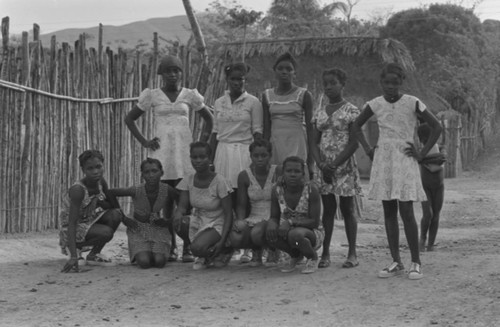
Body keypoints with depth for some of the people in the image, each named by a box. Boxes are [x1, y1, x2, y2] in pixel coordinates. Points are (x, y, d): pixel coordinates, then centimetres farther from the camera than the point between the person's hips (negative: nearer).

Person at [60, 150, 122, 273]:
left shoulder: (101, 182, -6)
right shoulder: (77, 190, -27)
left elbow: (114, 205, 4)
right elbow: (72, 222, -32)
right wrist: (73, 257, -41)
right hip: (73, 229, -7)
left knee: (115, 215, -18)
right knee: (106, 232, -30)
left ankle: (94, 255, 0)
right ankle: (74, 249, -2)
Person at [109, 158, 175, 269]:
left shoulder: (167, 190, -16)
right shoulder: (136, 191, -21)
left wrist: (167, 220, -1)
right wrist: (123, 218, -8)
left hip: (158, 230, 1)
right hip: (138, 230, -1)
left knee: (159, 262, -24)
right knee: (144, 263, -26)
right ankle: (139, 254, 11)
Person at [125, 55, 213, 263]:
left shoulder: (189, 96, 8)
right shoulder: (151, 95, 6)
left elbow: (208, 118, 20)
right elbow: (130, 118, 13)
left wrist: (202, 141, 7)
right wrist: (144, 141, 4)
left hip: (184, 150, 0)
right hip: (161, 151, 0)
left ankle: (187, 248, -3)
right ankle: (170, 247, 5)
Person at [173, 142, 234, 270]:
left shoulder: (219, 181, -16)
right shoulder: (188, 180, -2)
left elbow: (228, 214, -15)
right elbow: (182, 206, -7)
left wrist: (222, 241, -24)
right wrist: (178, 214, -33)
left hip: (217, 225, -5)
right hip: (198, 221, 5)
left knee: (197, 248, -33)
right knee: (179, 222, -27)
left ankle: (223, 252, 3)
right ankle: (204, 256, -2)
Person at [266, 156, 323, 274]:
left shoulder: (311, 189, -20)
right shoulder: (277, 189, -9)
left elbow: (314, 222, -20)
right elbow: (274, 217, -2)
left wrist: (290, 222, -34)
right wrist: (271, 223, -27)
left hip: (312, 233, -4)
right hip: (288, 230, 4)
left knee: (295, 234, -38)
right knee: (270, 233, -29)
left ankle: (312, 257, -2)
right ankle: (295, 255, 3)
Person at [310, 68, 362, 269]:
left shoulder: (351, 111, -4)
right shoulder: (319, 112, 10)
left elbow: (354, 143, -10)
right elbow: (314, 142, 8)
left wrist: (334, 165, -15)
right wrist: (321, 164, -9)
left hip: (344, 166, -4)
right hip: (324, 167, 4)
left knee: (347, 209, 0)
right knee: (327, 209, 6)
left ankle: (352, 253, 5)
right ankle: (325, 253, 8)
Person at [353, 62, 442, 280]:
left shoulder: (412, 103, -6)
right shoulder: (375, 104, 4)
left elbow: (436, 127, -3)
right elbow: (356, 126, 20)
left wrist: (421, 153, -6)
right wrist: (367, 148, 9)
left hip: (404, 160, -4)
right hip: (382, 161, 4)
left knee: (406, 212, -9)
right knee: (389, 212, 5)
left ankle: (416, 262, 0)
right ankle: (396, 262, 11)